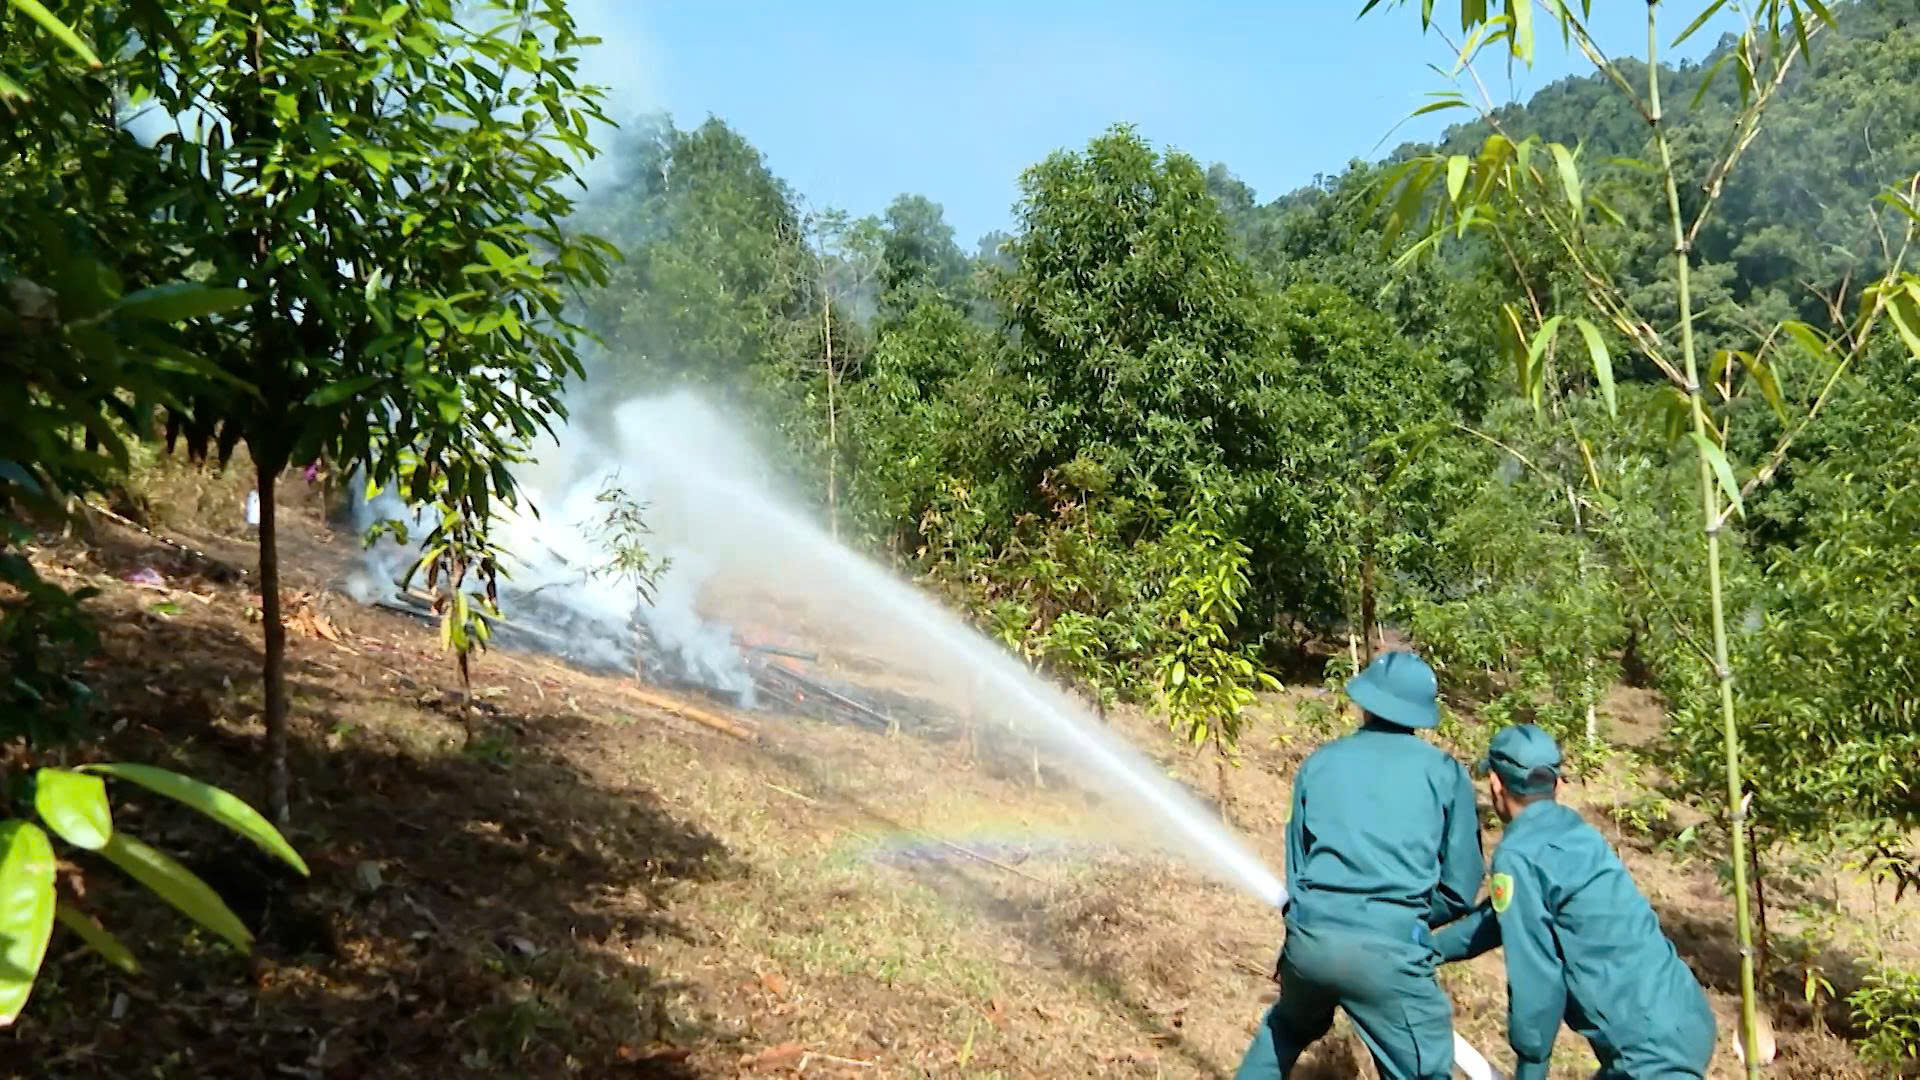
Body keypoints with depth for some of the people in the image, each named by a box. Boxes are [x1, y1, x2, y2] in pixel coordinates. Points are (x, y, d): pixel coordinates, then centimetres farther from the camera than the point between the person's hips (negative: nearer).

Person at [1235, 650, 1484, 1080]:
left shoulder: (1319, 762, 14)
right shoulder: (1444, 771, 6)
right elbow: (1460, 889, 5)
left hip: (1308, 936, 4)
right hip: (1388, 947, -4)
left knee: (1286, 1027, 32)